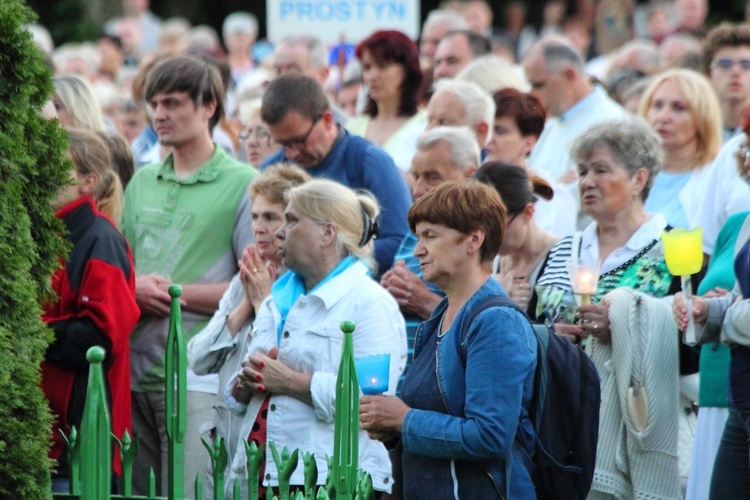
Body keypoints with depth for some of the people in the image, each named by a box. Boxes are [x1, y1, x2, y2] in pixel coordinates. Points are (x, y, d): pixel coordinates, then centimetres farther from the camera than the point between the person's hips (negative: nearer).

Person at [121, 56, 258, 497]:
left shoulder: (242, 184, -2)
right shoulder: (142, 182, 18)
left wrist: (177, 292, -10)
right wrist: (133, 289, -1)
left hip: (197, 375, -6)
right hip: (133, 373, 6)